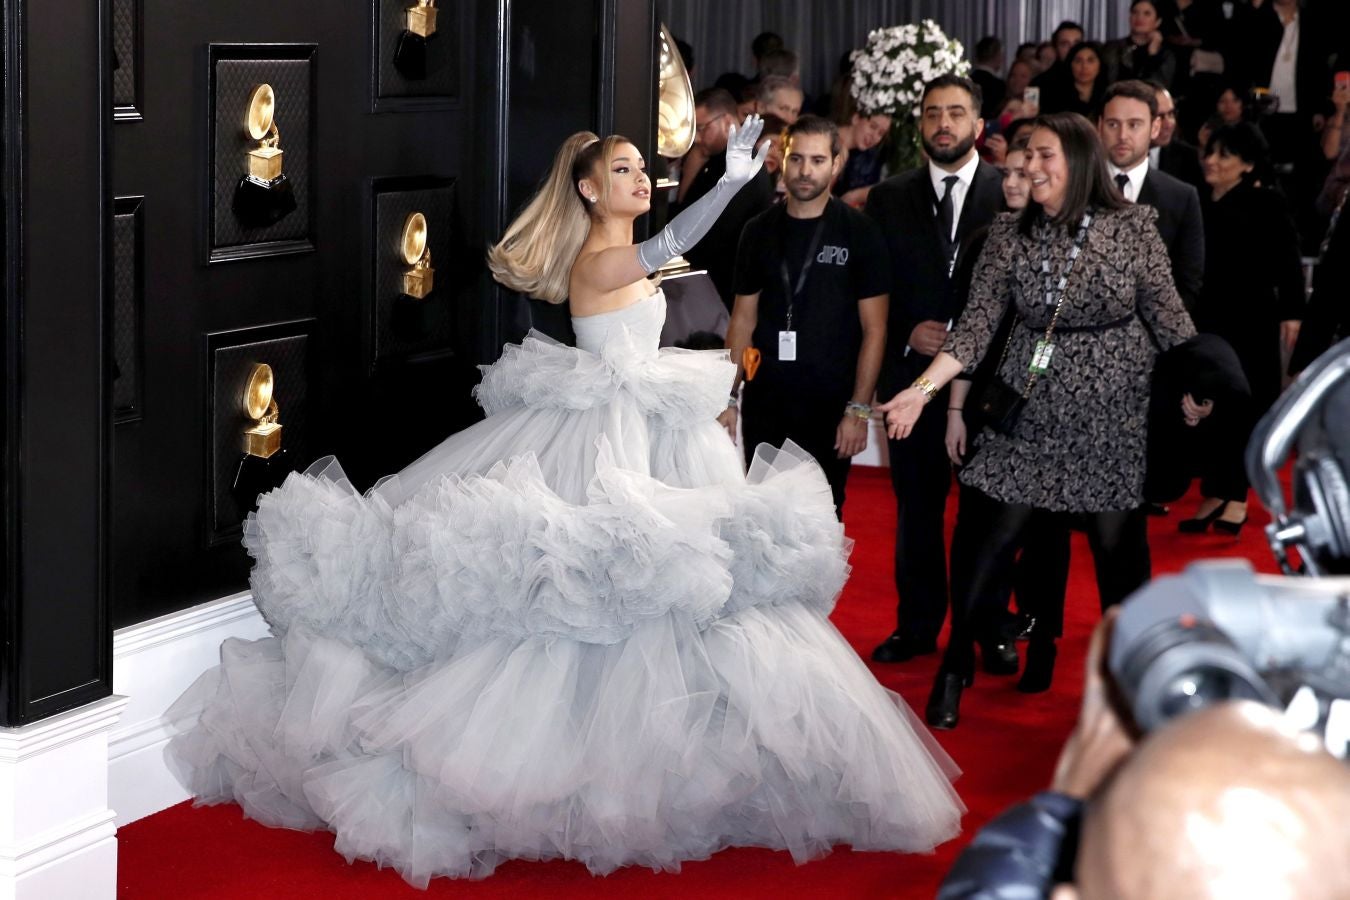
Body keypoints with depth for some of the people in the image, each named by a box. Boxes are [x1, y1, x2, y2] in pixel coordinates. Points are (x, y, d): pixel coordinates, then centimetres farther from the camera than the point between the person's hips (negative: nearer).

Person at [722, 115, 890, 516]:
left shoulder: (859, 233, -4)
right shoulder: (759, 231, 6)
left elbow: (874, 329, -4)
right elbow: (743, 319, 11)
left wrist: (859, 410, -10)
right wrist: (729, 397, 4)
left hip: (829, 405, -3)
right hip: (764, 403, 3)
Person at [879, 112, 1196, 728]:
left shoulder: (1133, 227, -4)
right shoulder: (1008, 234, 0)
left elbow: (1168, 317, -1)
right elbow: (976, 325, -4)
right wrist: (923, 389, -14)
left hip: (1112, 416, -1)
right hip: (1029, 411, 1)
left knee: (1119, 545, 3)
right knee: (987, 537, -1)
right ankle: (956, 666, 16)